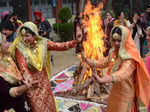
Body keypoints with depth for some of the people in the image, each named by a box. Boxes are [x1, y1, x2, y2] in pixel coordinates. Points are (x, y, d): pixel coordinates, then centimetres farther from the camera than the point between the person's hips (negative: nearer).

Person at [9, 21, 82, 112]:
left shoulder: (43, 43, -10)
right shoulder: (19, 48, -19)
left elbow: (60, 46, -11)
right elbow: (23, 67, -29)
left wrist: (76, 41, -24)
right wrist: (28, 81, -45)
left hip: (43, 80, 3)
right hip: (31, 82, -3)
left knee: (49, 104, 17)